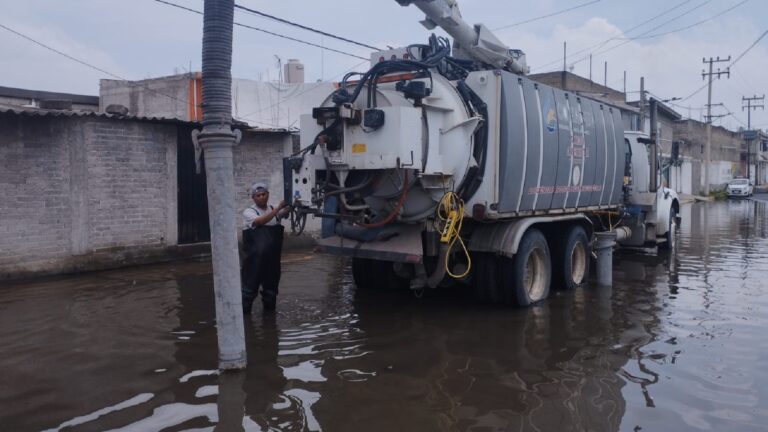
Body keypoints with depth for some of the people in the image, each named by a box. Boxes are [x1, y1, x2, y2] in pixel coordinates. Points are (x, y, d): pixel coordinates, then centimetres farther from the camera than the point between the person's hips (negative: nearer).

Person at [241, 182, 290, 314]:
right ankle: (244, 312, 7)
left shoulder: (273, 210, 9)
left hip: (273, 258, 5)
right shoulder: (248, 212, -5)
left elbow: (285, 214, -11)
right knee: (250, 286, -2)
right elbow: (261, 221, -24)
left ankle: (270, 310, 29)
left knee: (271, 285, 14)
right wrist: (278, 208, -28)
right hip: (255, 260, -4)